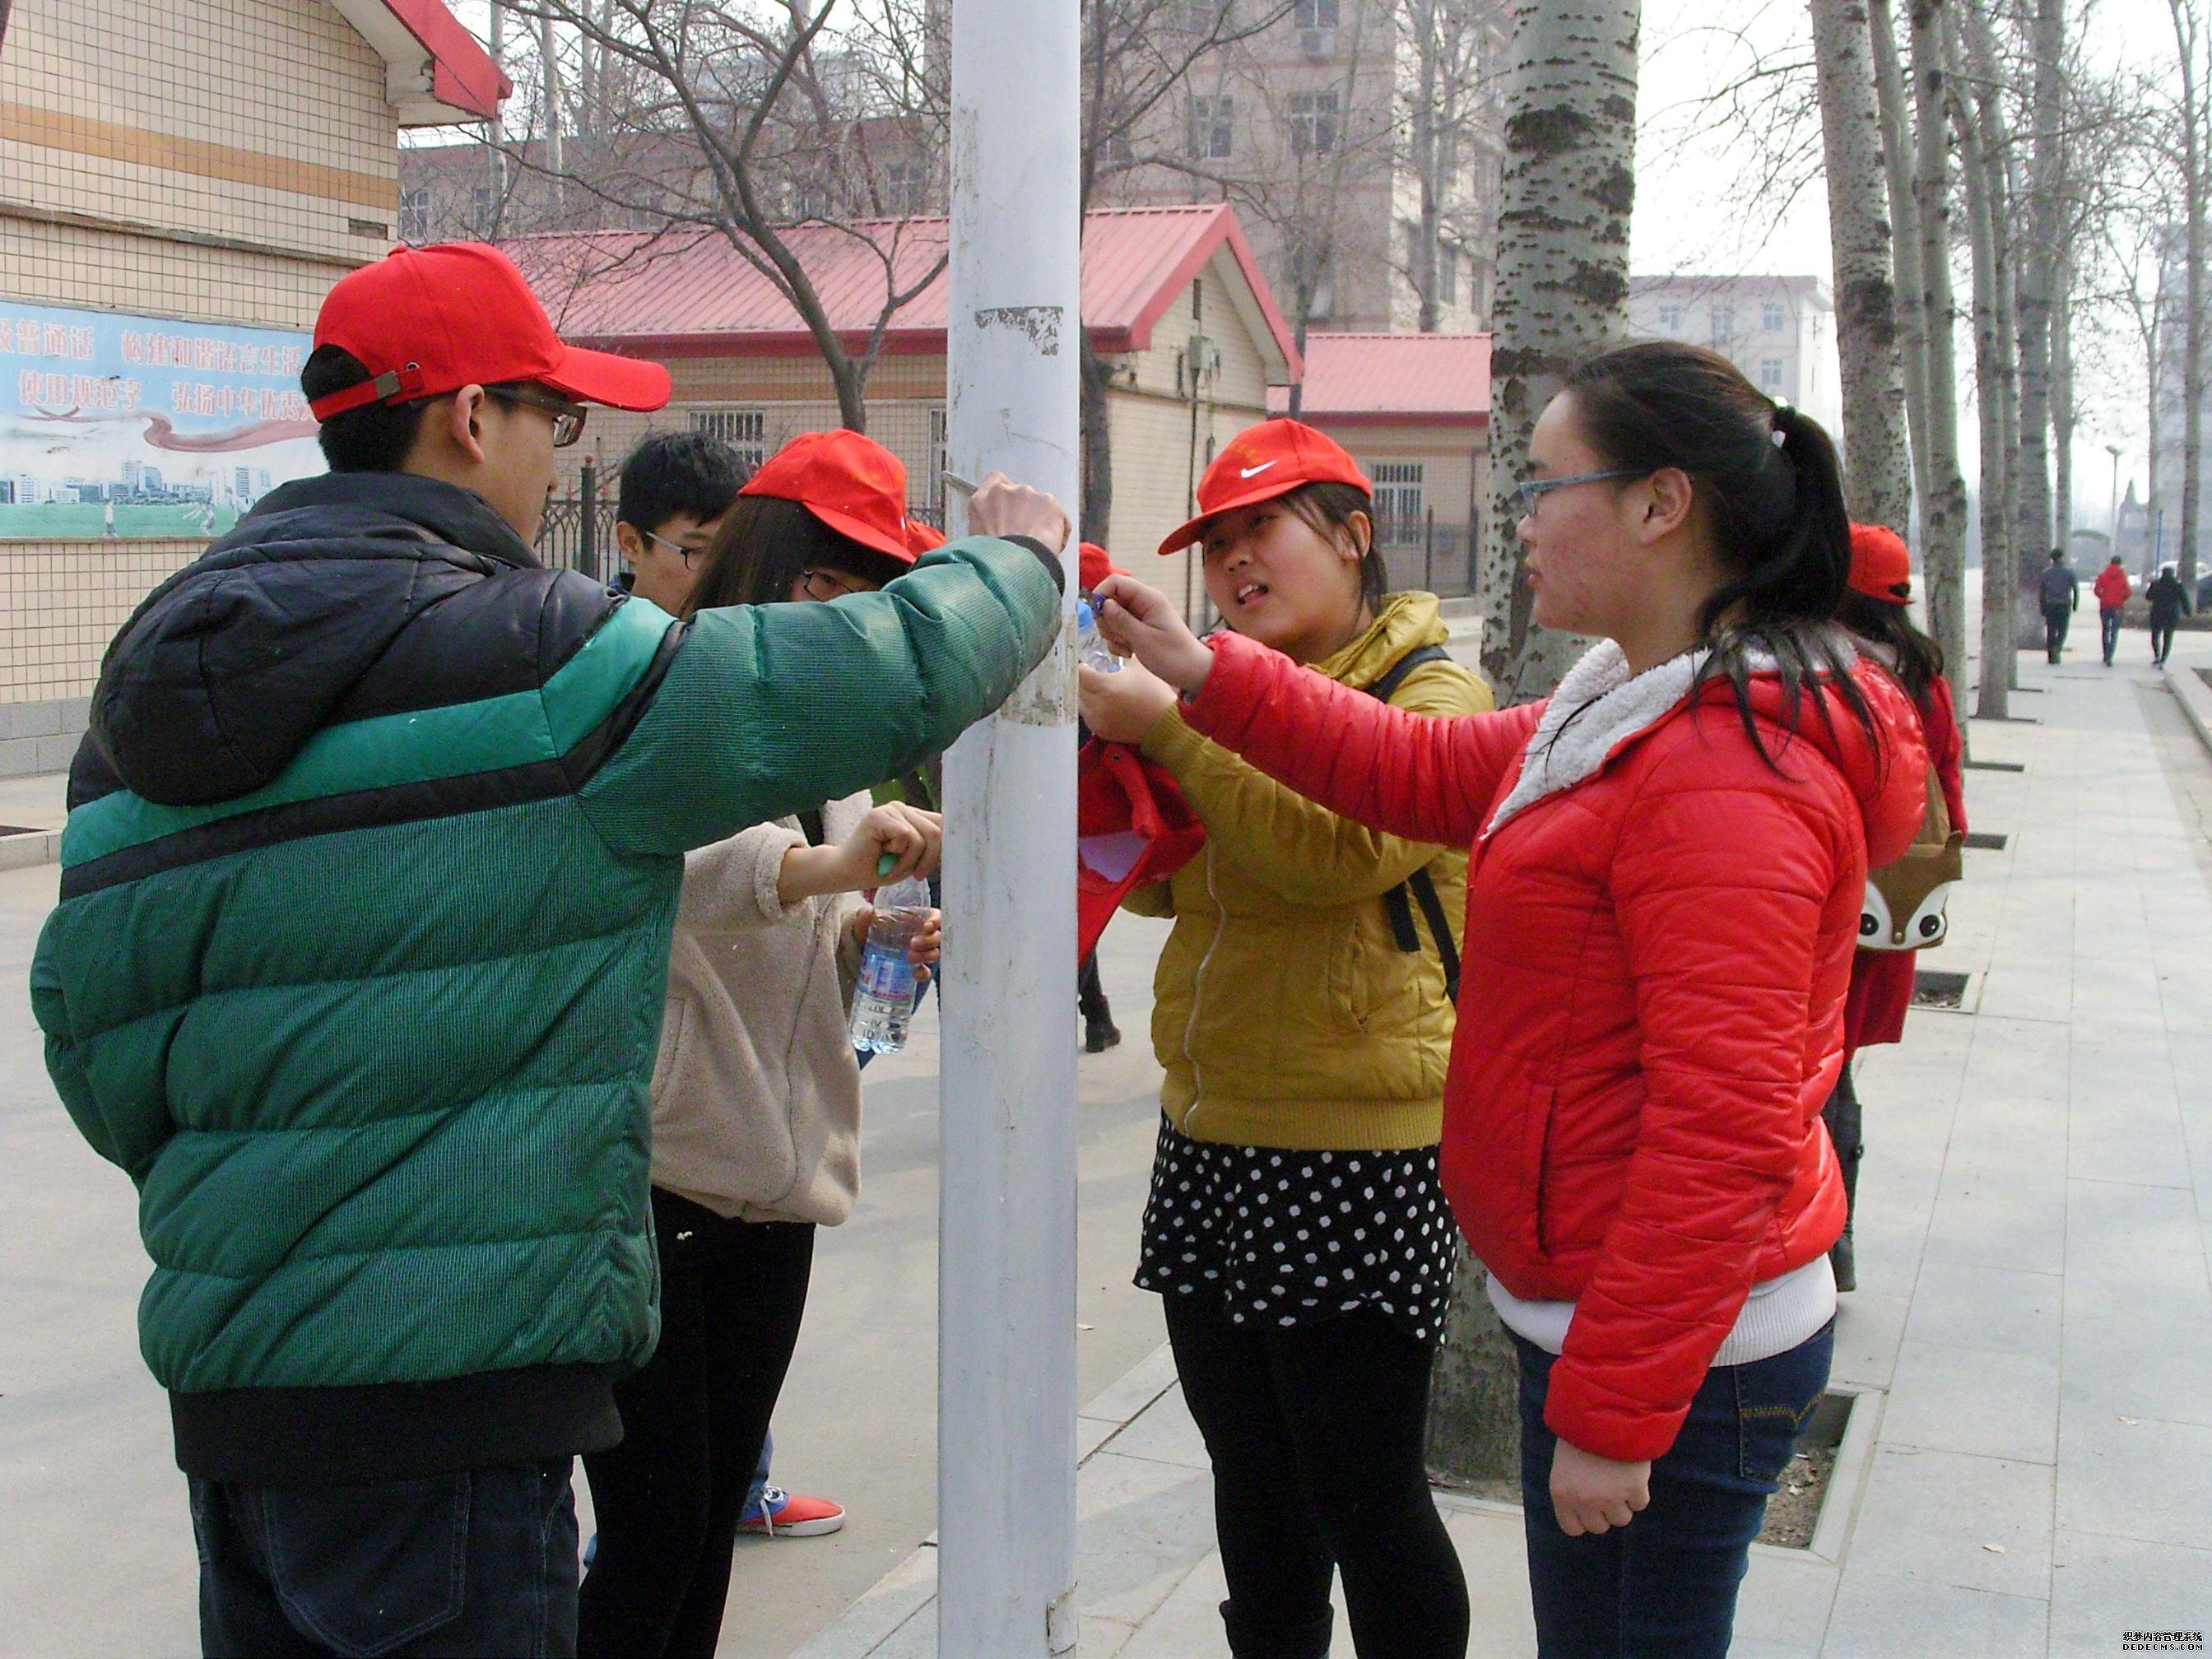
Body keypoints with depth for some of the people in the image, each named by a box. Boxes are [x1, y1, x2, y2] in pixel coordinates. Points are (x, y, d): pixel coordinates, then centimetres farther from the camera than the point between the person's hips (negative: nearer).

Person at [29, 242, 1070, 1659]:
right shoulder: (537, 657, -14)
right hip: (453, 1384, -8)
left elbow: (86, 1017, 10)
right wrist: (1018, 561, 11)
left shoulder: (151, 680, 8)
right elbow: (894, 672, -8)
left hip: (225, 1377, 8)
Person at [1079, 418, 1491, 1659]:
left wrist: (1171, 722, -19)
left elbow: (1350, 846, -26)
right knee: (1255, 1484, 18)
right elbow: (1161, 880, 19)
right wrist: (1107, 745, 2)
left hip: (1354, 1153, -7)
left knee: (1367, 1497, 1)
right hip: (1209, 1138, 8)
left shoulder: (1432, 689, -7)